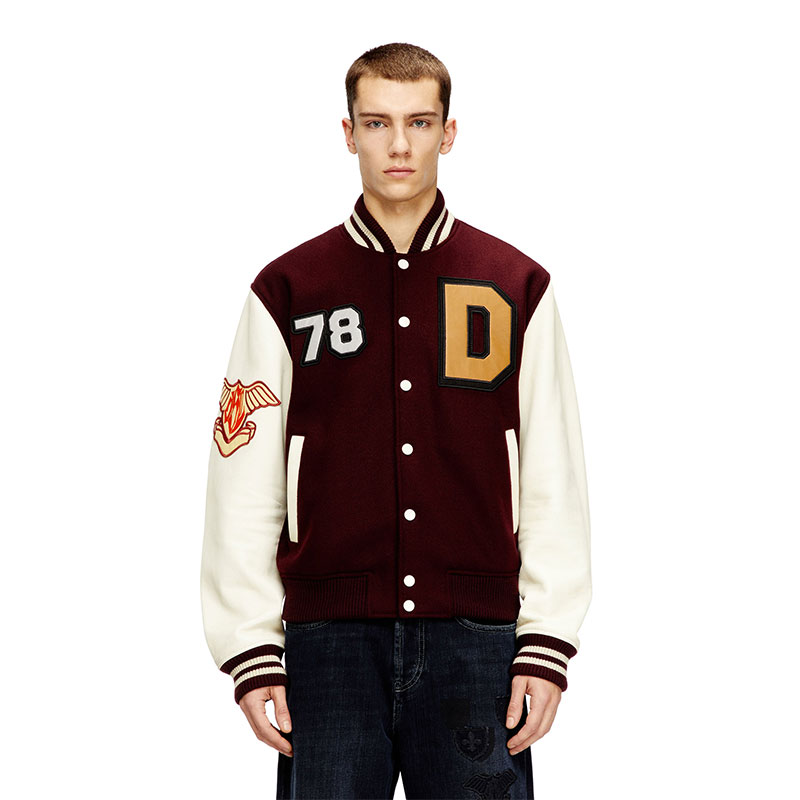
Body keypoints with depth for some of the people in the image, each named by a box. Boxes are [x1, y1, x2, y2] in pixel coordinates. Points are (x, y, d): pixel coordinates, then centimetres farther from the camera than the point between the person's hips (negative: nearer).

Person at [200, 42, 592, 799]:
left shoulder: (518, 288, 7)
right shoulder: (287, 291, 6)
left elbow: (554, 481, 6)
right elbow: (243, 490, 4)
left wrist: (547, 648, 0)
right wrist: (249, 653, -1)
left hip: (475, 638, 0)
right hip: (329, 640, 0)